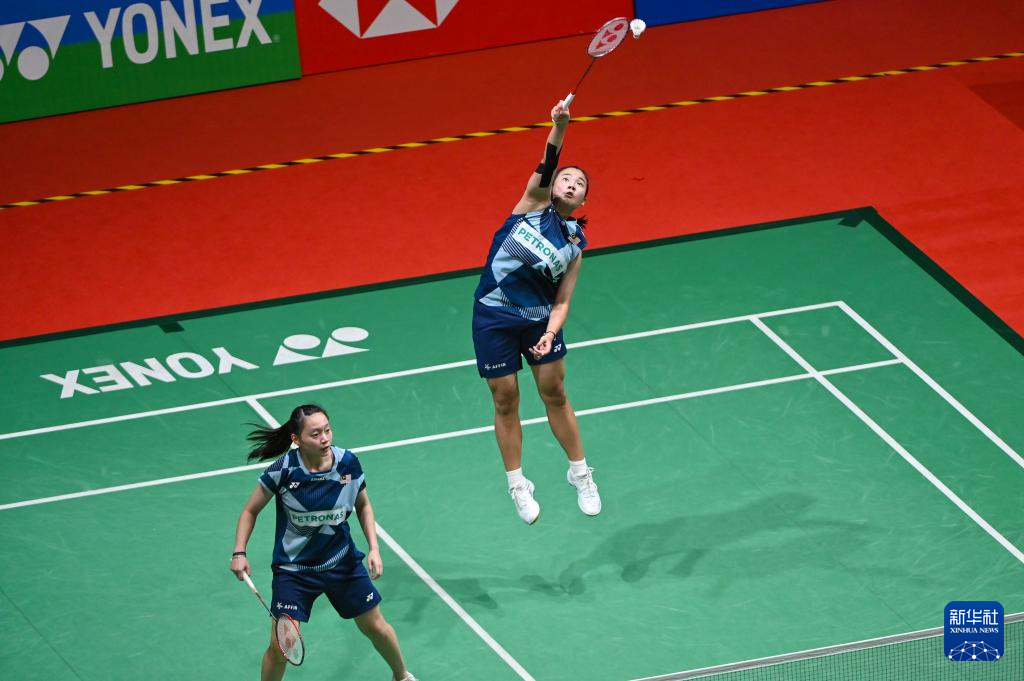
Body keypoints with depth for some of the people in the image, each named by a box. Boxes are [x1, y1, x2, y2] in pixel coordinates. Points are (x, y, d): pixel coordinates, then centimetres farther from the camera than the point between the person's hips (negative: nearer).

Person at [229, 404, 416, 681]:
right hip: (294, 569, -3)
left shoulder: (348, 463, -14)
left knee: (376, 627, 15)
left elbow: (363, 506, 5)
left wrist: (374, 548, -5)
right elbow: (251, 510, -5)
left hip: (342, 562, 3)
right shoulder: (283, 470, -21)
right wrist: (239, 553, -15)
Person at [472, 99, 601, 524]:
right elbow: (545, 166, -23)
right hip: (494, 316, -2)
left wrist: (550, 333, -20)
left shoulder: (575, 243, 2)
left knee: (555, 394, 11)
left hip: (539, 318, 2)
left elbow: (562, 302, -1)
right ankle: (518, 486, 20)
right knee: (506, 400, 6)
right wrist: (559, 128, -41)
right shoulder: (534, 202, -4)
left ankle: (580, 475, 29)